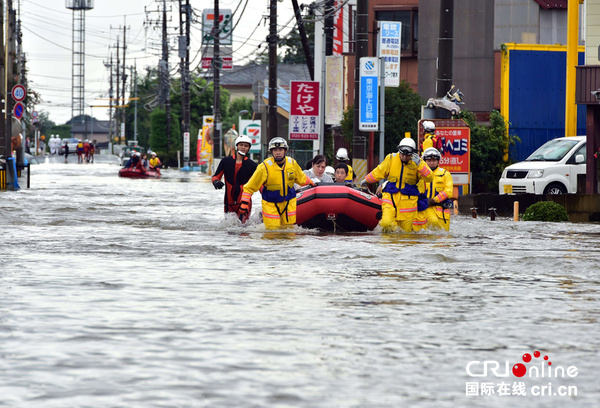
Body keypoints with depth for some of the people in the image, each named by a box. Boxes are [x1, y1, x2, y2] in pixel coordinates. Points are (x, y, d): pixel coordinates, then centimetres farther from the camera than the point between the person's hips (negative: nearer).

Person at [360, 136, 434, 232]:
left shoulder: (417, 162, -5)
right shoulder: (391, 159, -2)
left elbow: (429, 177, -16)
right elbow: (379, 172, 14)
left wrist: (419, 164, -28)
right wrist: (366, 180, 26)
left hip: (408, 200, 0)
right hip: (390, 196, 0)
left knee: (406, 229, 2)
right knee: (387, 223, -18)